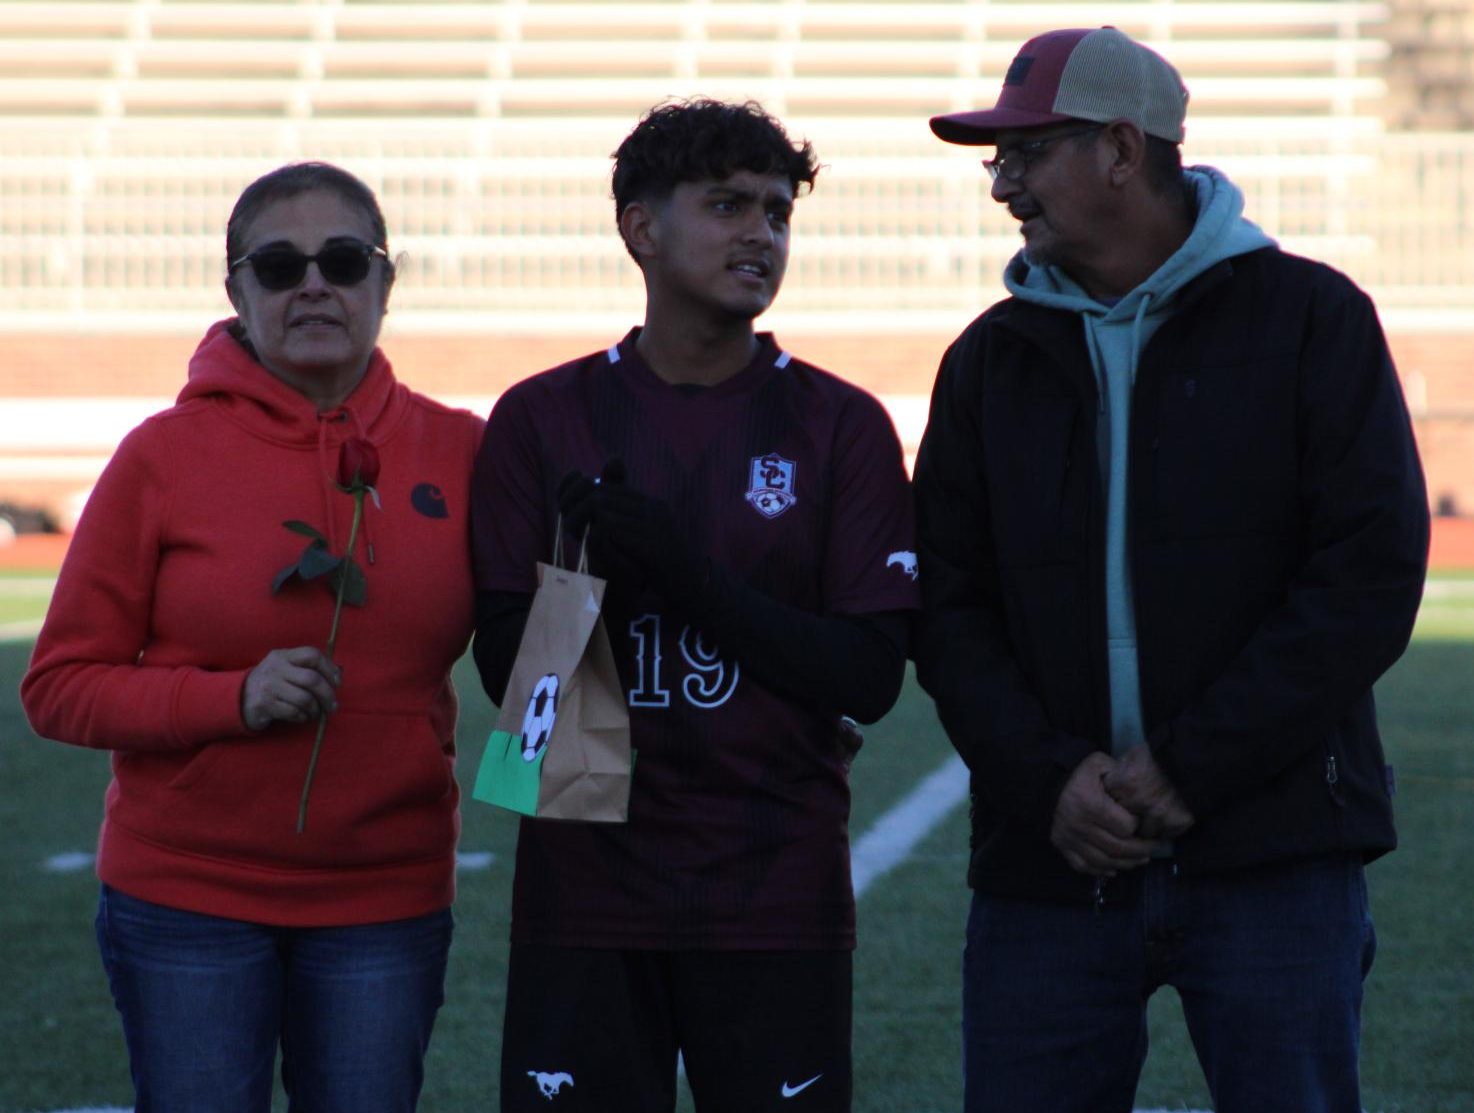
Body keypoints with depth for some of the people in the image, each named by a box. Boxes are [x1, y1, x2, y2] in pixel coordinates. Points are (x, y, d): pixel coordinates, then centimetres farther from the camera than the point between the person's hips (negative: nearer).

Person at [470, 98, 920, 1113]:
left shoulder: (841, 426, 3)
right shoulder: (545, 419, 6)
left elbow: (869, 677, -5)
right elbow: (506, 666, 2)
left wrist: (692, 580, -14)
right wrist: (588, 571, -17)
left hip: (778, 903, 0)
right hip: (586, 891, 1)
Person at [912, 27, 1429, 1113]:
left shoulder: (1313, 319, 1)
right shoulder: (992, 361, 12)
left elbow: (1371, 578, -7)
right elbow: (948, 608, 8)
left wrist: (1189, 770, -12)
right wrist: (1046, 778, -10)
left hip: (1274, 865, -3)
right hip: (1049, 862, 3)